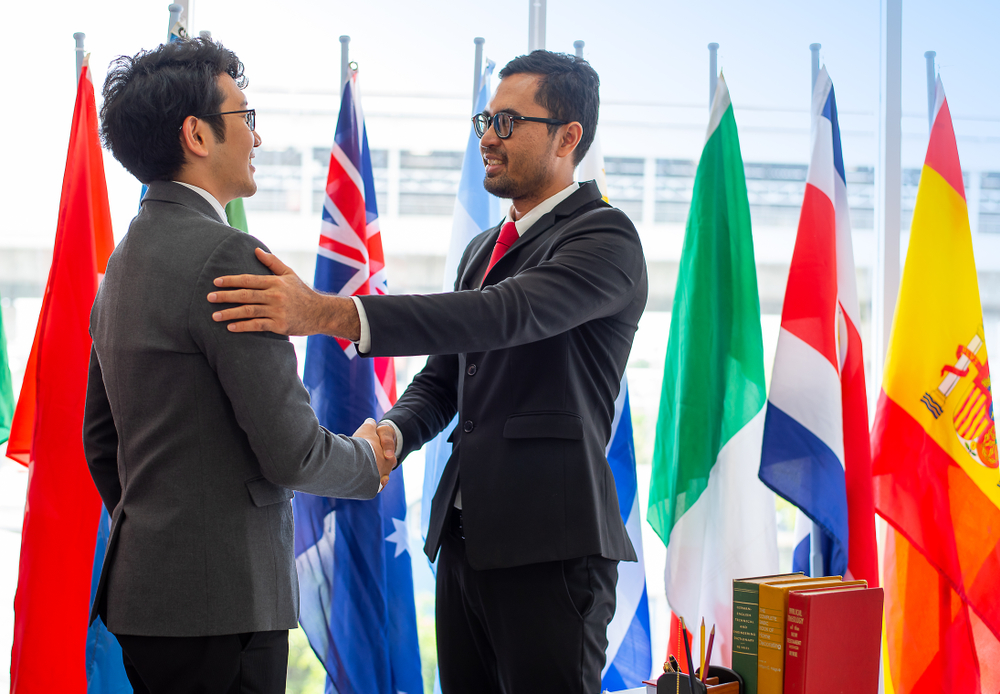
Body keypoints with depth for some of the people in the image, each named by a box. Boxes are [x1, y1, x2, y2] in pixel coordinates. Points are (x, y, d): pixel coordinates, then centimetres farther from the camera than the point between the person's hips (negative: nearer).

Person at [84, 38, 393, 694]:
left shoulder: (124, 259, 13)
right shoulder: (227, 257, -17)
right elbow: (290, 449, -18)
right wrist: (368, 460, 2)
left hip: (141, 585, 9)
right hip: (222, 600, -9)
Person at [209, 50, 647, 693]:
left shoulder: (606, 236, -9)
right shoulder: (484, 248, 20)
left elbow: (505, 314, -26)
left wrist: (327, 313, -35)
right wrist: (390, 433, -4)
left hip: (550, 547, -8)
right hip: (465, 537, 8)